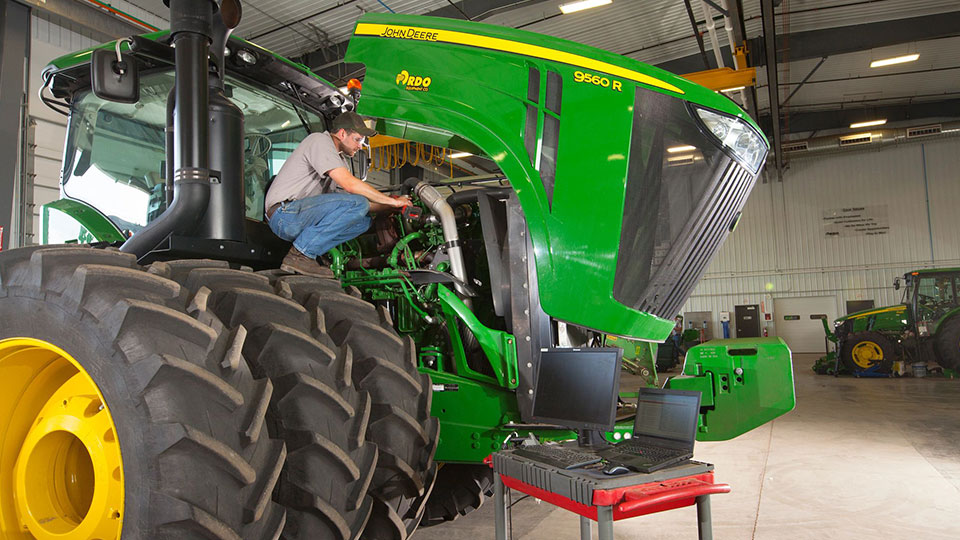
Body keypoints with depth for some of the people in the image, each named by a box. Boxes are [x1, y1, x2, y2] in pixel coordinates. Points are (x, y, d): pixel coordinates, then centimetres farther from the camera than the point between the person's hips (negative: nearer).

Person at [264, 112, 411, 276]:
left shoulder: (341, 159, 22)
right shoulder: (320, 141, -7)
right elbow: (350, 184, -19)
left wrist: (393, 207, 7)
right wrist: (393, 201, -12)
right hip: (285, 213, -9)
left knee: (364, 221, 3)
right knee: (357, 204, -22)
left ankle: (306, 253, -7)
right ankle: (300, 255, -20)